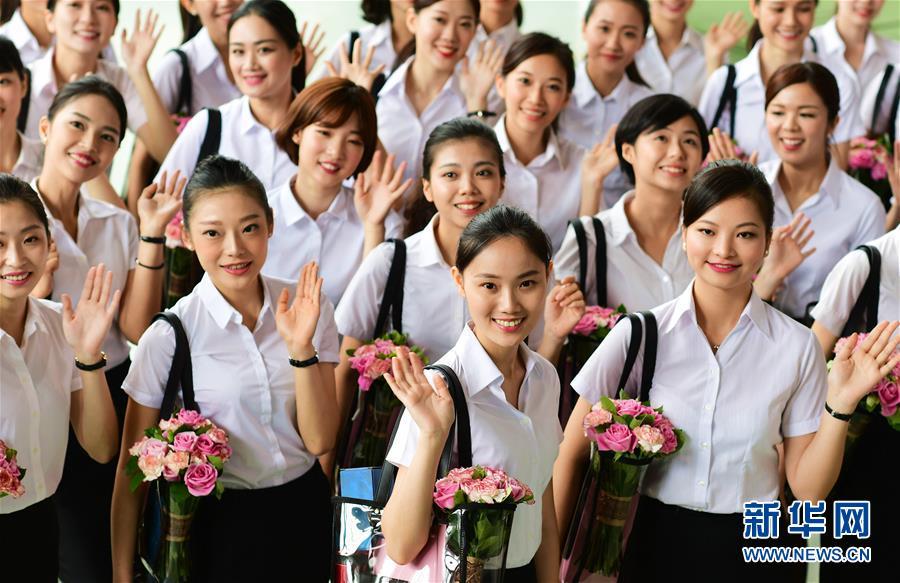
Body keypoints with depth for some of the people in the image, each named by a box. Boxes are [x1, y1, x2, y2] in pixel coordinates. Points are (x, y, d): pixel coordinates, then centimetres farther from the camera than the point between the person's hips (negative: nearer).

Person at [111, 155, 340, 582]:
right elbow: (132, 469, -9)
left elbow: (319, 440, -11)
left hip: (304, 513, 3)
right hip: (219, 527, -3)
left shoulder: (308, 308, -8)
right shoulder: (168, 336, -16)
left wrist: (301, 348, -24)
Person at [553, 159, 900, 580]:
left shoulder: (797, 347, -8)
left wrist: (840, 402, -17)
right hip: (657, 544, 0)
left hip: (751, 549, 0)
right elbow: (573, 453, -4)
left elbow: (808, 489, -5)